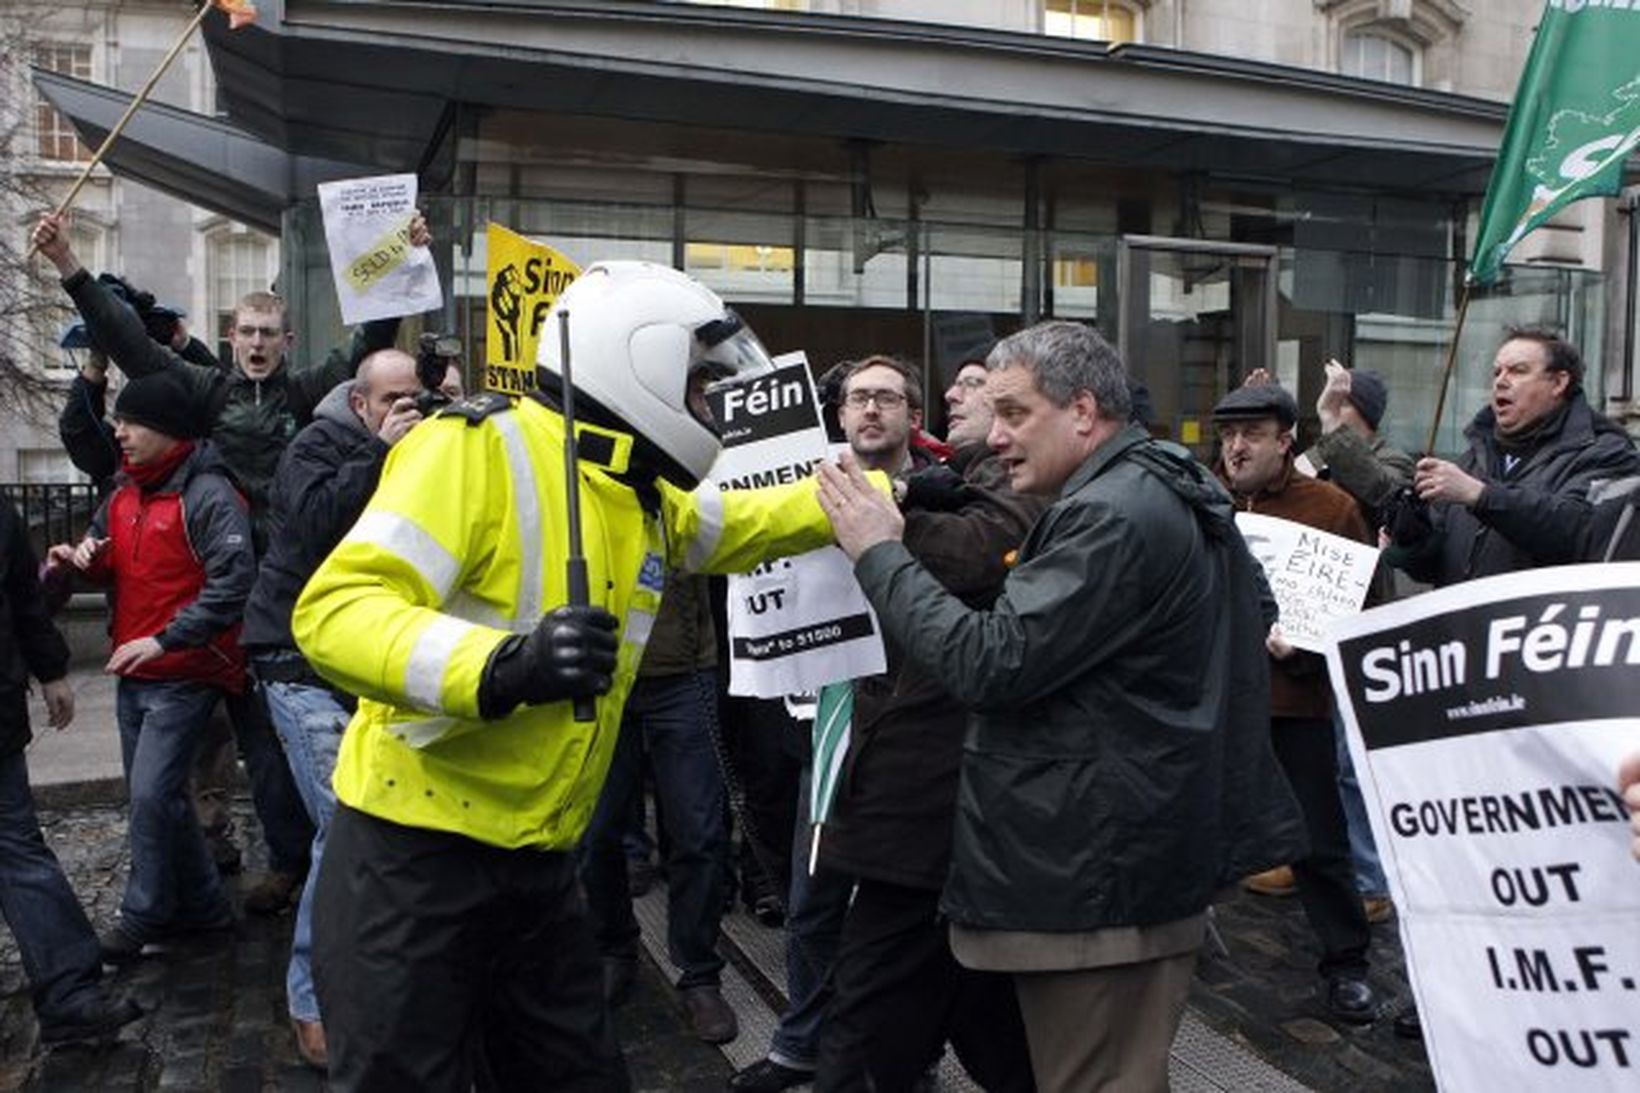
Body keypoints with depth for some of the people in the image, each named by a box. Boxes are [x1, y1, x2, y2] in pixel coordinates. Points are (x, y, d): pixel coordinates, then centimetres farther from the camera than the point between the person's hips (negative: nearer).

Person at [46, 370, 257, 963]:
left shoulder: (207, 496, -16)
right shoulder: (123, 494, 11)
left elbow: (232, 582, -24)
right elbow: (105, 556, 25)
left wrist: (164, 640, -25)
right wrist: (81, 555, 0)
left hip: (184, 675, -9)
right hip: (133, 673, 9)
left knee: (151, 794, -10)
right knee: (155, 795, 14)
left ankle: (142, 915, 7)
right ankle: (201, 904, 26)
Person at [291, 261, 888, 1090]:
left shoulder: (647, 497, 7)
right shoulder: (479, 448, -18)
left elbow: (754, 521, 24)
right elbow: (334, 608, -25)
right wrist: (501, 666, -40)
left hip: (538, 863, 8)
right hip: (415, 851, -7)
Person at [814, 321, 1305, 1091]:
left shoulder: (1112, 516, -20)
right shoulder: (1176, 492, 13)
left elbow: (989, 662, -25)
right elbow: (1256, 611, 27)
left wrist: (880, 553, -16)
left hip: (1096, 874, -11)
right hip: (1144, 848, 11)